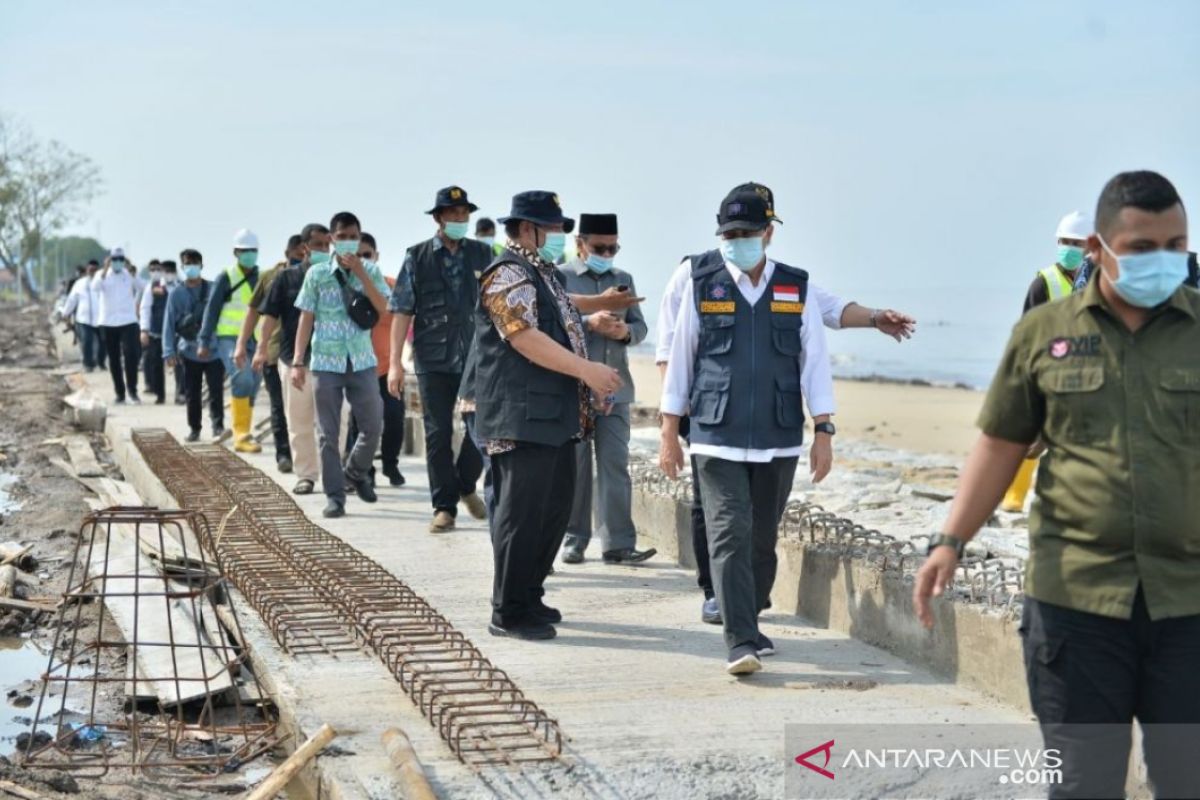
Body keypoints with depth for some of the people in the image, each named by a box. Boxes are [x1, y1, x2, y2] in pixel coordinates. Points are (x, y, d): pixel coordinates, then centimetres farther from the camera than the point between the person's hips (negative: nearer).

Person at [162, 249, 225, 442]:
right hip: (189, 350, 1)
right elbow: (169, 323, 1)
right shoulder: (177, 293, 1)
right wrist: (169, 351, -6)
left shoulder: (213, 289, 1)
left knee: (216, 391, -10)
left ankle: (218, 427, -11)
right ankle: (194, 429, 22)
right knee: (192, 394, 10)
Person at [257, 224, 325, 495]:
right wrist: (262, 348, -5)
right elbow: (271, 315, 4)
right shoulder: (287, 277, 5)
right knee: (299, 422, 4)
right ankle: (305, 475, 11)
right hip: (294, 358, 0)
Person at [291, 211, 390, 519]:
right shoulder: (317, 274, 1)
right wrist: (297, 362, -3)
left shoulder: (371, 271, 4)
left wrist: (360, 273, -16)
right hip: (326, 363, -1)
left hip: (362, 362, 1)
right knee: (328, 433, 1)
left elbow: (383, 308, -9)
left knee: (373, 426, 4)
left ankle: (355, 472, 30)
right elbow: (306, 319, 1)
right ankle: (335, 496, 8)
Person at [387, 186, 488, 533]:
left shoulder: (481, 254, 6)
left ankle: (466, 485, 26)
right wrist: (395, 362, -6)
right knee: (438, 433, 3)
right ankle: (444, 506, 12)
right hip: (433, 359, -1)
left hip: (476, 356, 1)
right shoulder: (417, 257, 1)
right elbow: (402, 311, -1)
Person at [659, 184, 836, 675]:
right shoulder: (702, 285, 3)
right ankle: (741, 642, -13)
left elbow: (814, 362, 6)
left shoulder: (796, 288, 6)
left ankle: (750, 621, 29)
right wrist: (669, 435, 3)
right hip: (717, 439, -2)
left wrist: (823, 433, 0)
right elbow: (680, 358, 6)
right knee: (730, 536, -11)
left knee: (763, 538, 10)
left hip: (778, 441, 2)